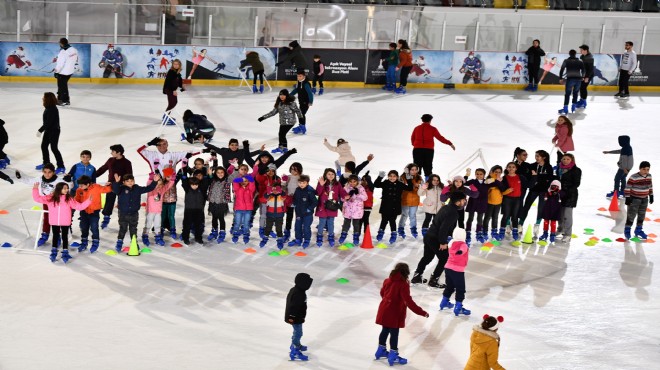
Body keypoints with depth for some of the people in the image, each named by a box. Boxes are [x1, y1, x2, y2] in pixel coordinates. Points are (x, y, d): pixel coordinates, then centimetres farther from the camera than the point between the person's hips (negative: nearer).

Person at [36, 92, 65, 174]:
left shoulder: (52, 110, -26)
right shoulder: (48, 108, 3)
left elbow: (48, 122, -26)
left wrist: (40, 130, -22)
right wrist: (42, 130, 15)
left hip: (54, 131, -10)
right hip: (48, 130, 10)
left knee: (54, 148, -4)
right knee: (44, 146, 18)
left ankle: (61, 167, 3)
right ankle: (46, 163, 35)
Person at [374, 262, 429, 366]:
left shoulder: (388, 281, 2)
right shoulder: (403, 285, -21)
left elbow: (382, 293, 18)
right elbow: (409, 301, -26)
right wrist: (421, 312, -24)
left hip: (384, 311, 7)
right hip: (395, 314, -7)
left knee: (385, 330, 22)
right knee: (394, 334, 3)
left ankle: (381, 350, 37)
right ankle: (393, 356, 10)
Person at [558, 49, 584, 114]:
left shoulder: (566, 61, 13)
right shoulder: (580, 62, 18)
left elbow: (562, 69, 3)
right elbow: (583, 70, 13)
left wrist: (560, 78, 7)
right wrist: (582, 77, 28)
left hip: (570, 78, -3)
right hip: (578, 79, 3)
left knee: (567, 94, -1)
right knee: (575, 93, 20)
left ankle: (565, 109, -10)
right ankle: (573, 107, 20)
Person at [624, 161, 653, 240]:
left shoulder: (649, 176, 0)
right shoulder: (634, 177, -21)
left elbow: (650, 186, 13)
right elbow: (628, 187, -17)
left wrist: (651, 195, 15)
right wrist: (627, 197, -17)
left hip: (644, 199, 6)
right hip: (634, 199, -6)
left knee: (642, 215, 15)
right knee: (631, 215, -1)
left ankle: (638, 230, 29)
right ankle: (627, 230, 12)